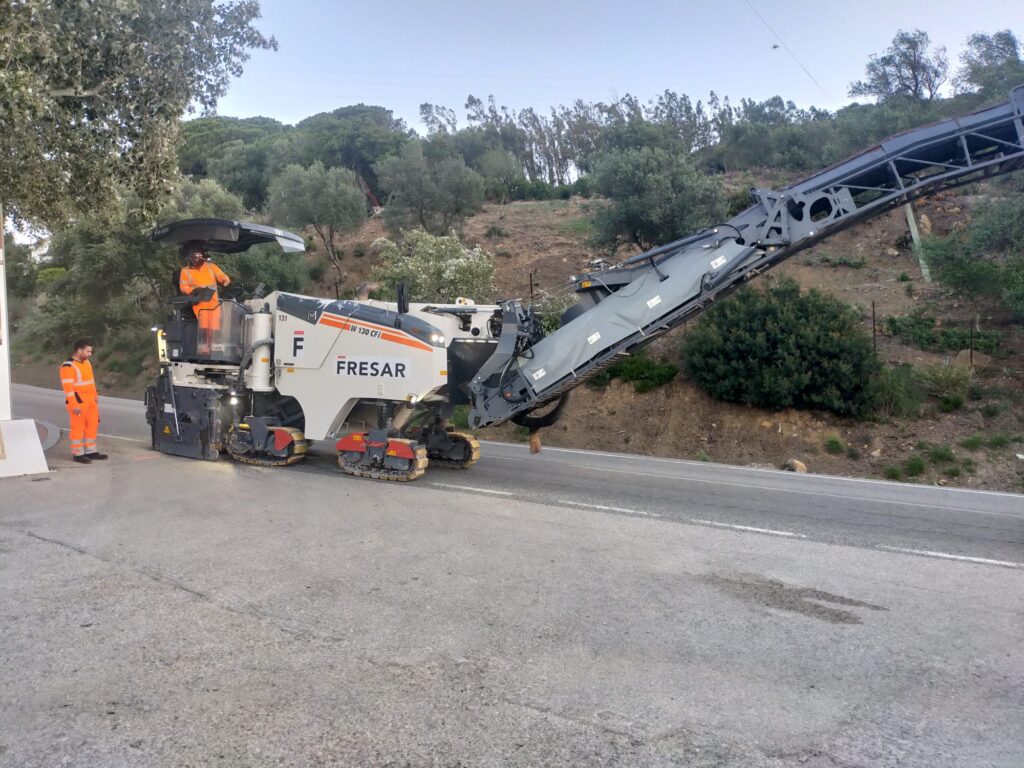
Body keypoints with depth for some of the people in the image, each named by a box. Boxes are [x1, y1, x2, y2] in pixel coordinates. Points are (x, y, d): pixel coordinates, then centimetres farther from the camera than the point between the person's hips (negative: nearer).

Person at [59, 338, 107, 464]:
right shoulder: (68, 366, -16)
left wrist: (95, 396, 21)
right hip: (78, 402, -8)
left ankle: (91, 451, 20)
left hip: (90, 400, 9)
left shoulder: (86, 362, 12)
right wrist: (74, 405, -22)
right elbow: (67, 387, -19)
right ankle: (77, 454, 8)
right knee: (78, 427, -1)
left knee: (92, 426, 11)